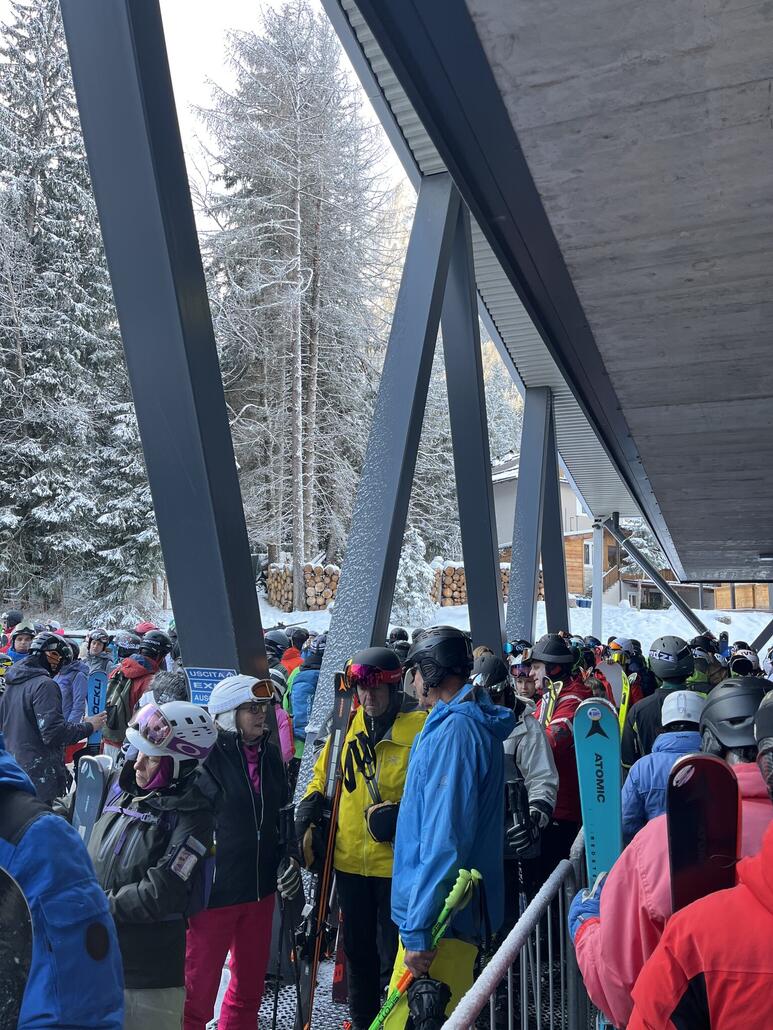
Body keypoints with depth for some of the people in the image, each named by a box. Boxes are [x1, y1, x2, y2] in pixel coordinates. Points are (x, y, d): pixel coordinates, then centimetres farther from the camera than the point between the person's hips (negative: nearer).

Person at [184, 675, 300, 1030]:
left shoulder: (270, 753, 5)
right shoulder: (204, 755, -17)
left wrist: (288, 858, 7)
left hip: (260, 890, 6)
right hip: (213, 892, -6)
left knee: (250, 987, 21)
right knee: (197, 993, 8)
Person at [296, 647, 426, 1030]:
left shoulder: (420, 726, -13)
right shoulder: (348, 726, 3)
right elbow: (322, 778, 16)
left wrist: (402, 815, -23)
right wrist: (308, 814, 3)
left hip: (398, 861, -5)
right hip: (350, 859, 5)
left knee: (393, 954, 7)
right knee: (358, 949, 20)